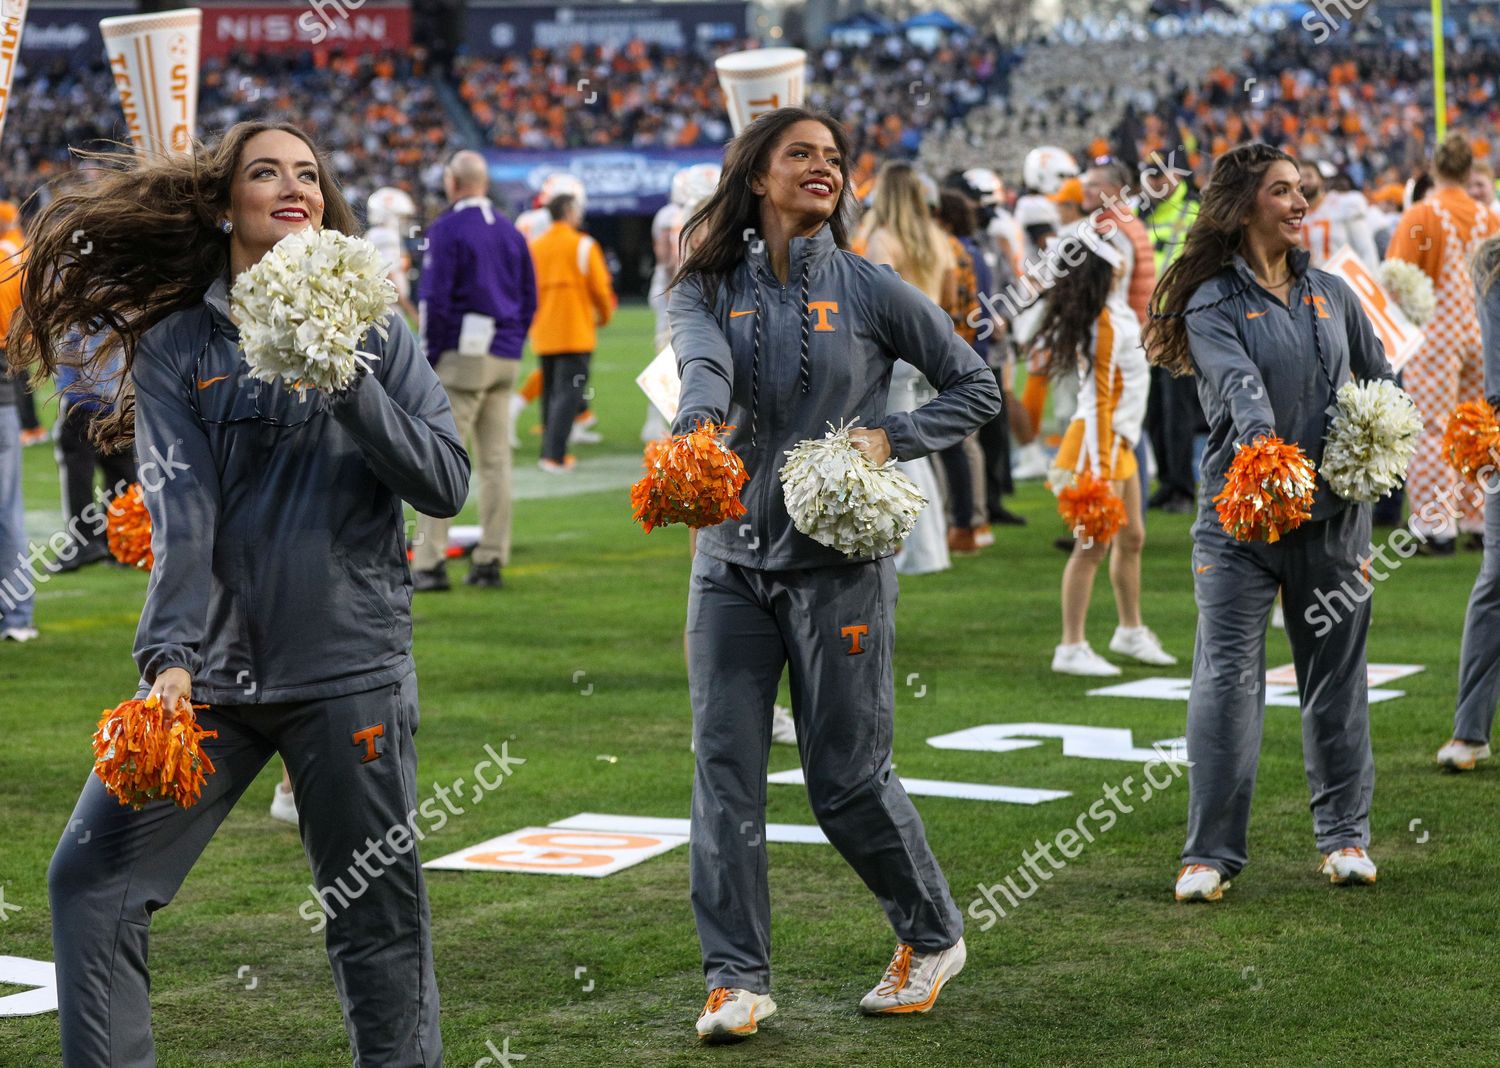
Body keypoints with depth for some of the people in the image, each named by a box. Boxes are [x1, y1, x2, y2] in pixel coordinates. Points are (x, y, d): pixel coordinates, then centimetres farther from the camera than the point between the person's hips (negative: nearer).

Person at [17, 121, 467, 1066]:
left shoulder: (371, 332, 6)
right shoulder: (177, 344, 4)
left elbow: (446, 483, -3)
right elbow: (183, 512, -8)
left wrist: (344, 384, -14)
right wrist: (170, 657, -19)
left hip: (349, 669, -1)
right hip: (215, 671, 1)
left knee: (379, 916, 4)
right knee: (91, 883, -4)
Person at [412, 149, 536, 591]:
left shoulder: (447, 229, -7)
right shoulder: (510, 231, 13)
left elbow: (435, 300, -12)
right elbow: (530, 300, 15)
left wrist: (428, 357, -5)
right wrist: (513, 346, 17)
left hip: (462, 356, -6)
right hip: (505, 360, 6)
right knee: (495, 462, 7)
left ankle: (430, 562, -10)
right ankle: (492, 560, 8)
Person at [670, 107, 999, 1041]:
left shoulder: (871, 290, 0)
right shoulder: (708, 288, 4)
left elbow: (976, 386, 7)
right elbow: (703, 368, -19)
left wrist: (892, 439, -9)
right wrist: (698, 431, -41)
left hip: (839, 561, -2)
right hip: (732, 560, 2)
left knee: (849, 778, 1)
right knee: (726, 770, -2)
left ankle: (933, 936, 24)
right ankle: (737, 978, 5)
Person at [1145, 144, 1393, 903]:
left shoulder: (1332, 294, 11)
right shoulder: (1214, 304, -4)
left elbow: (1382, 378, 18)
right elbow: (1238, 385, -22)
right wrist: (1265, 450, -41)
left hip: (1333, 511, 4)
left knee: (1336, 671, 10)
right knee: (1227, 677, -7)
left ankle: (1344, 834, 22)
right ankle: (1211, 851, -2)